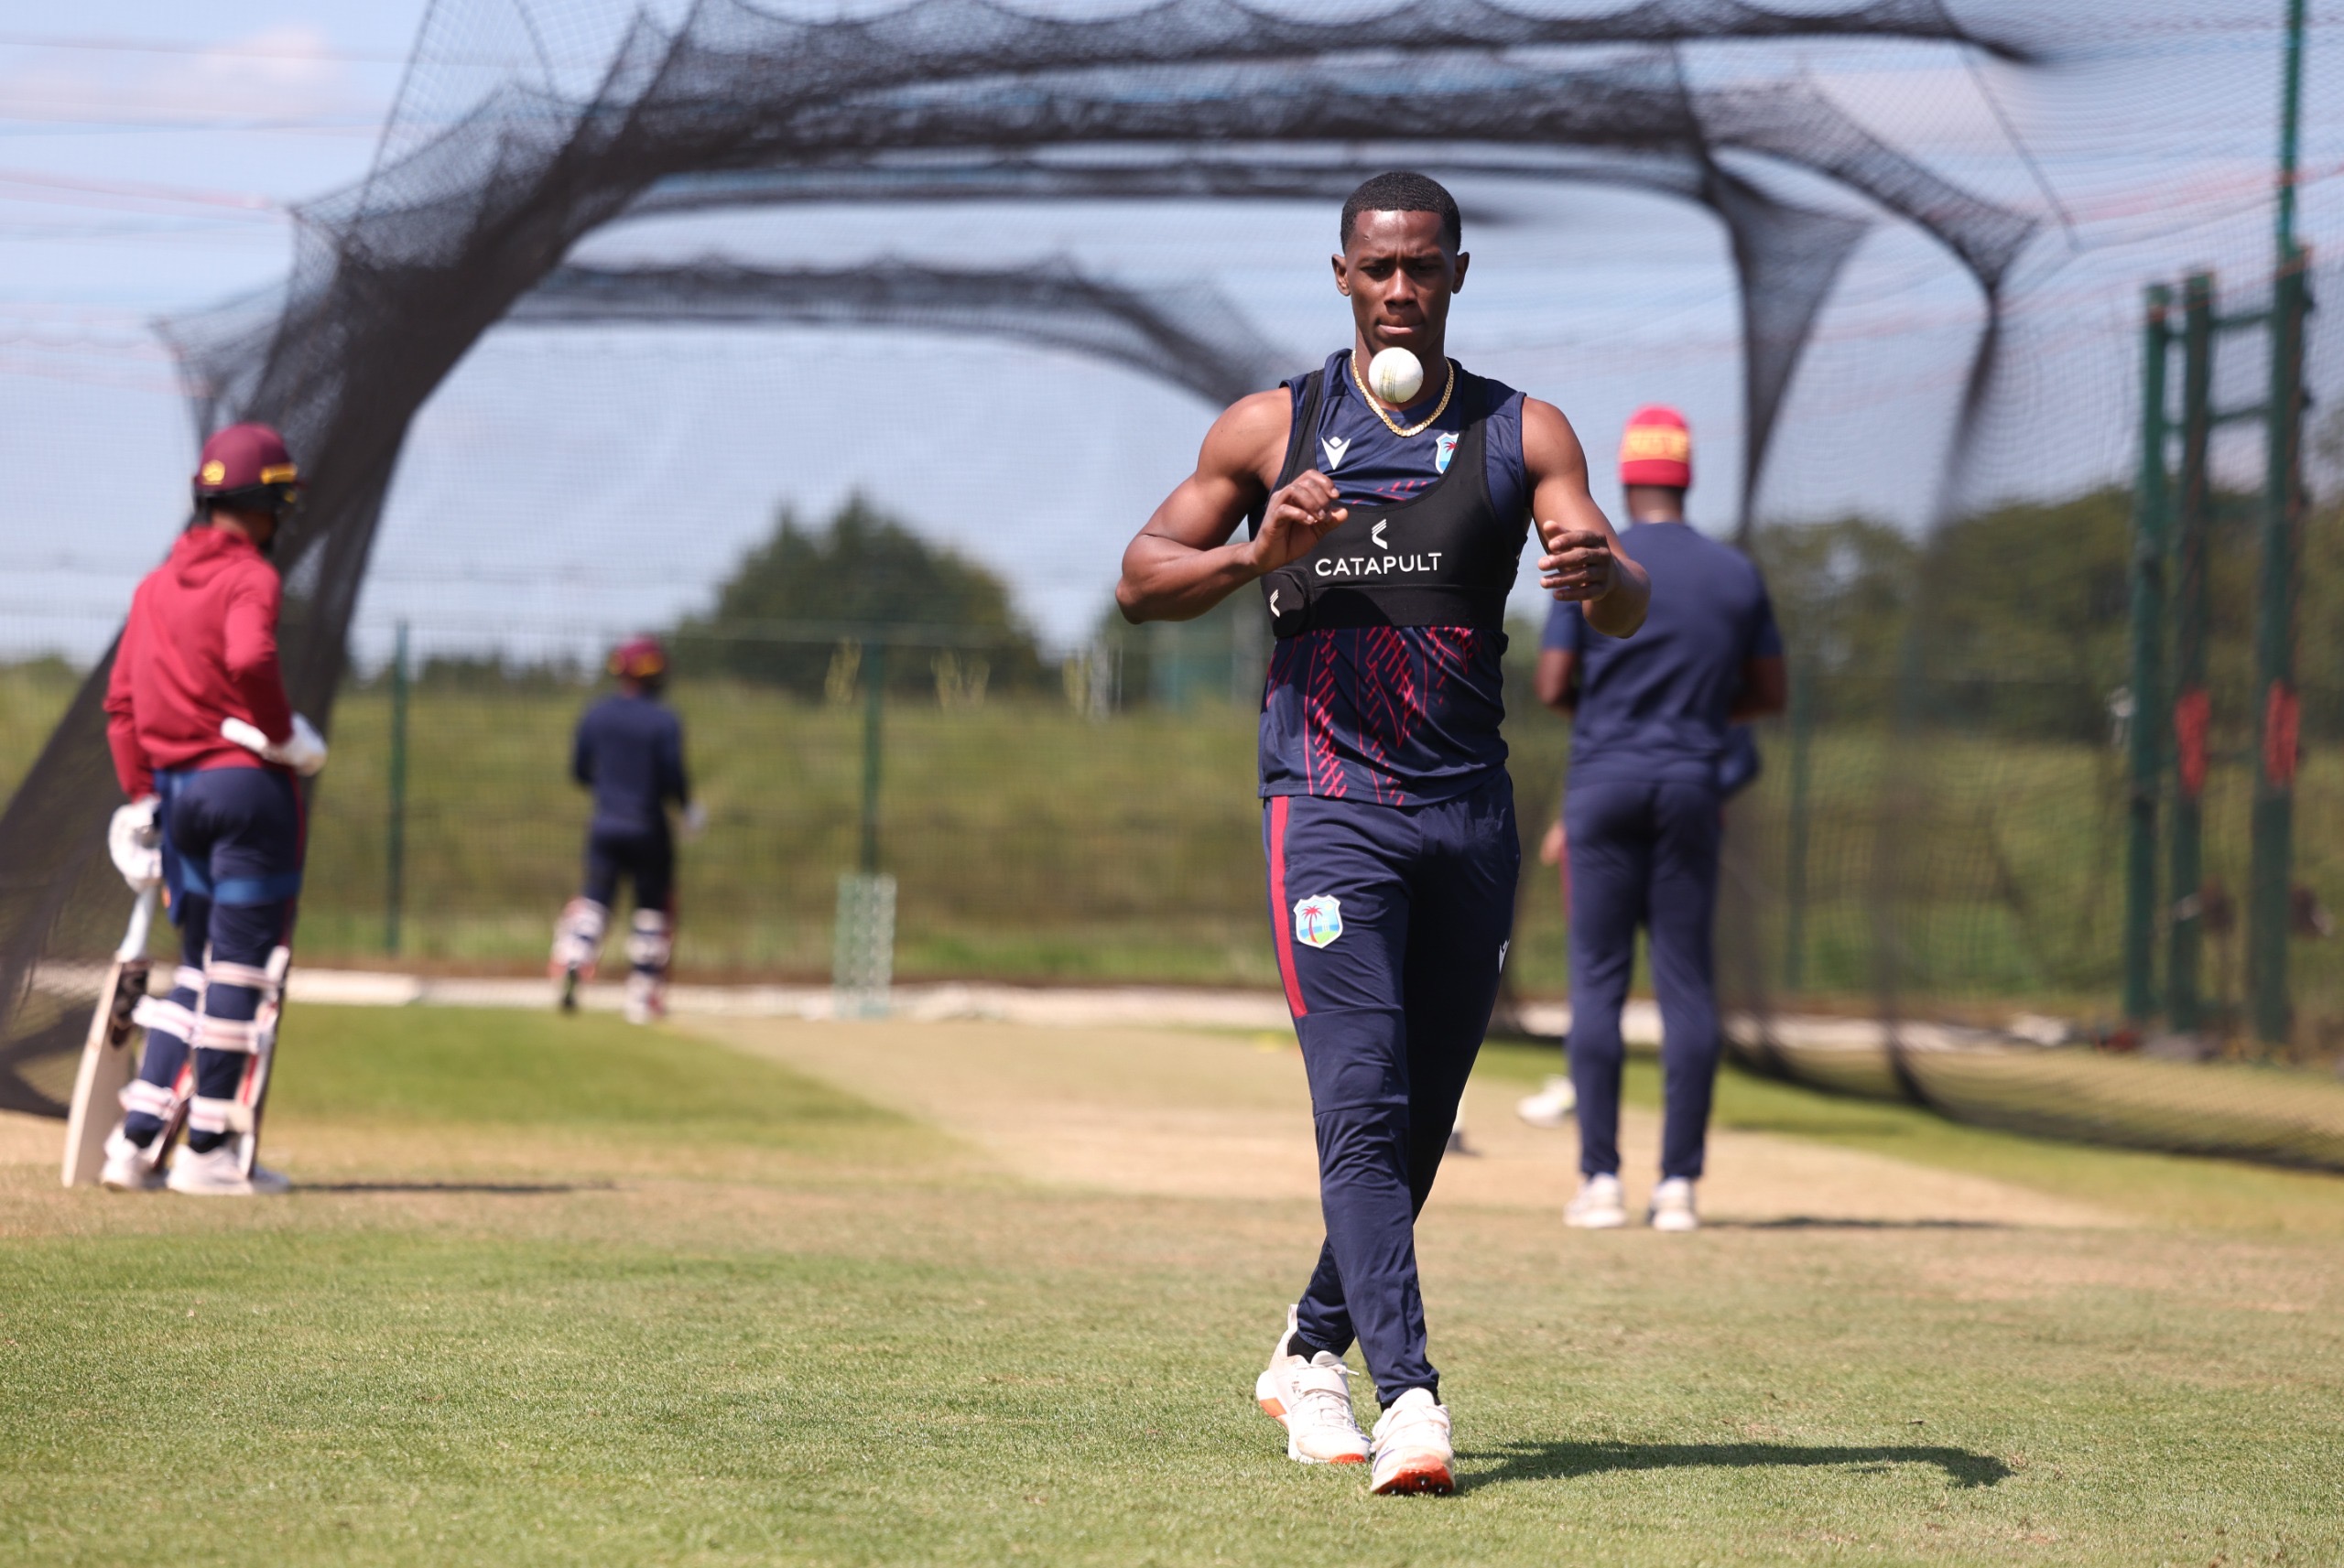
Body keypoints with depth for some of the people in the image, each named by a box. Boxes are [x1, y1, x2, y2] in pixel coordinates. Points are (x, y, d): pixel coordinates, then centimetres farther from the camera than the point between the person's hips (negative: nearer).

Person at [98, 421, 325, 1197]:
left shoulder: (157, 584, 13)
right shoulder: (249, 578, -9)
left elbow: (120, 699, 13)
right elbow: (250, 661, -29)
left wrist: (141, 796, 15)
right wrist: (290, 736, -15)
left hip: (177, 788, 7)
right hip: (248, 783, -7)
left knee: (197, 968, 16)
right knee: (244, 965, 0)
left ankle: (137, 1140, 9)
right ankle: (211, 1151, 2)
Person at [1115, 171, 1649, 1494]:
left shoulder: (1524, 434, 8)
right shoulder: (1273, 429, 7)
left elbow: (1629, 610, -3)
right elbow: (1141, 581, 7)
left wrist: (1600, 571, -28)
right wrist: (1255, 553, -13)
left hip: (1471, 814, 3)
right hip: (1329, 800, -3)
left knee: (1422, 1123, 10)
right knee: (1364, 1105, -16)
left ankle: (1312, 1352, 29)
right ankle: (1407, 1393, -24)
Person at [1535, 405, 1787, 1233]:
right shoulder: (1736, 574, 5)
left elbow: (1552, 687, -7)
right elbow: (1770, 692, 8)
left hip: (1605, 783, -2)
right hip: (1693, 784, 2)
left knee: (1597, 980, 0)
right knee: (1687, 985, 3)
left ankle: (1601, 1180, -5)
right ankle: (1678, 1184, 0)